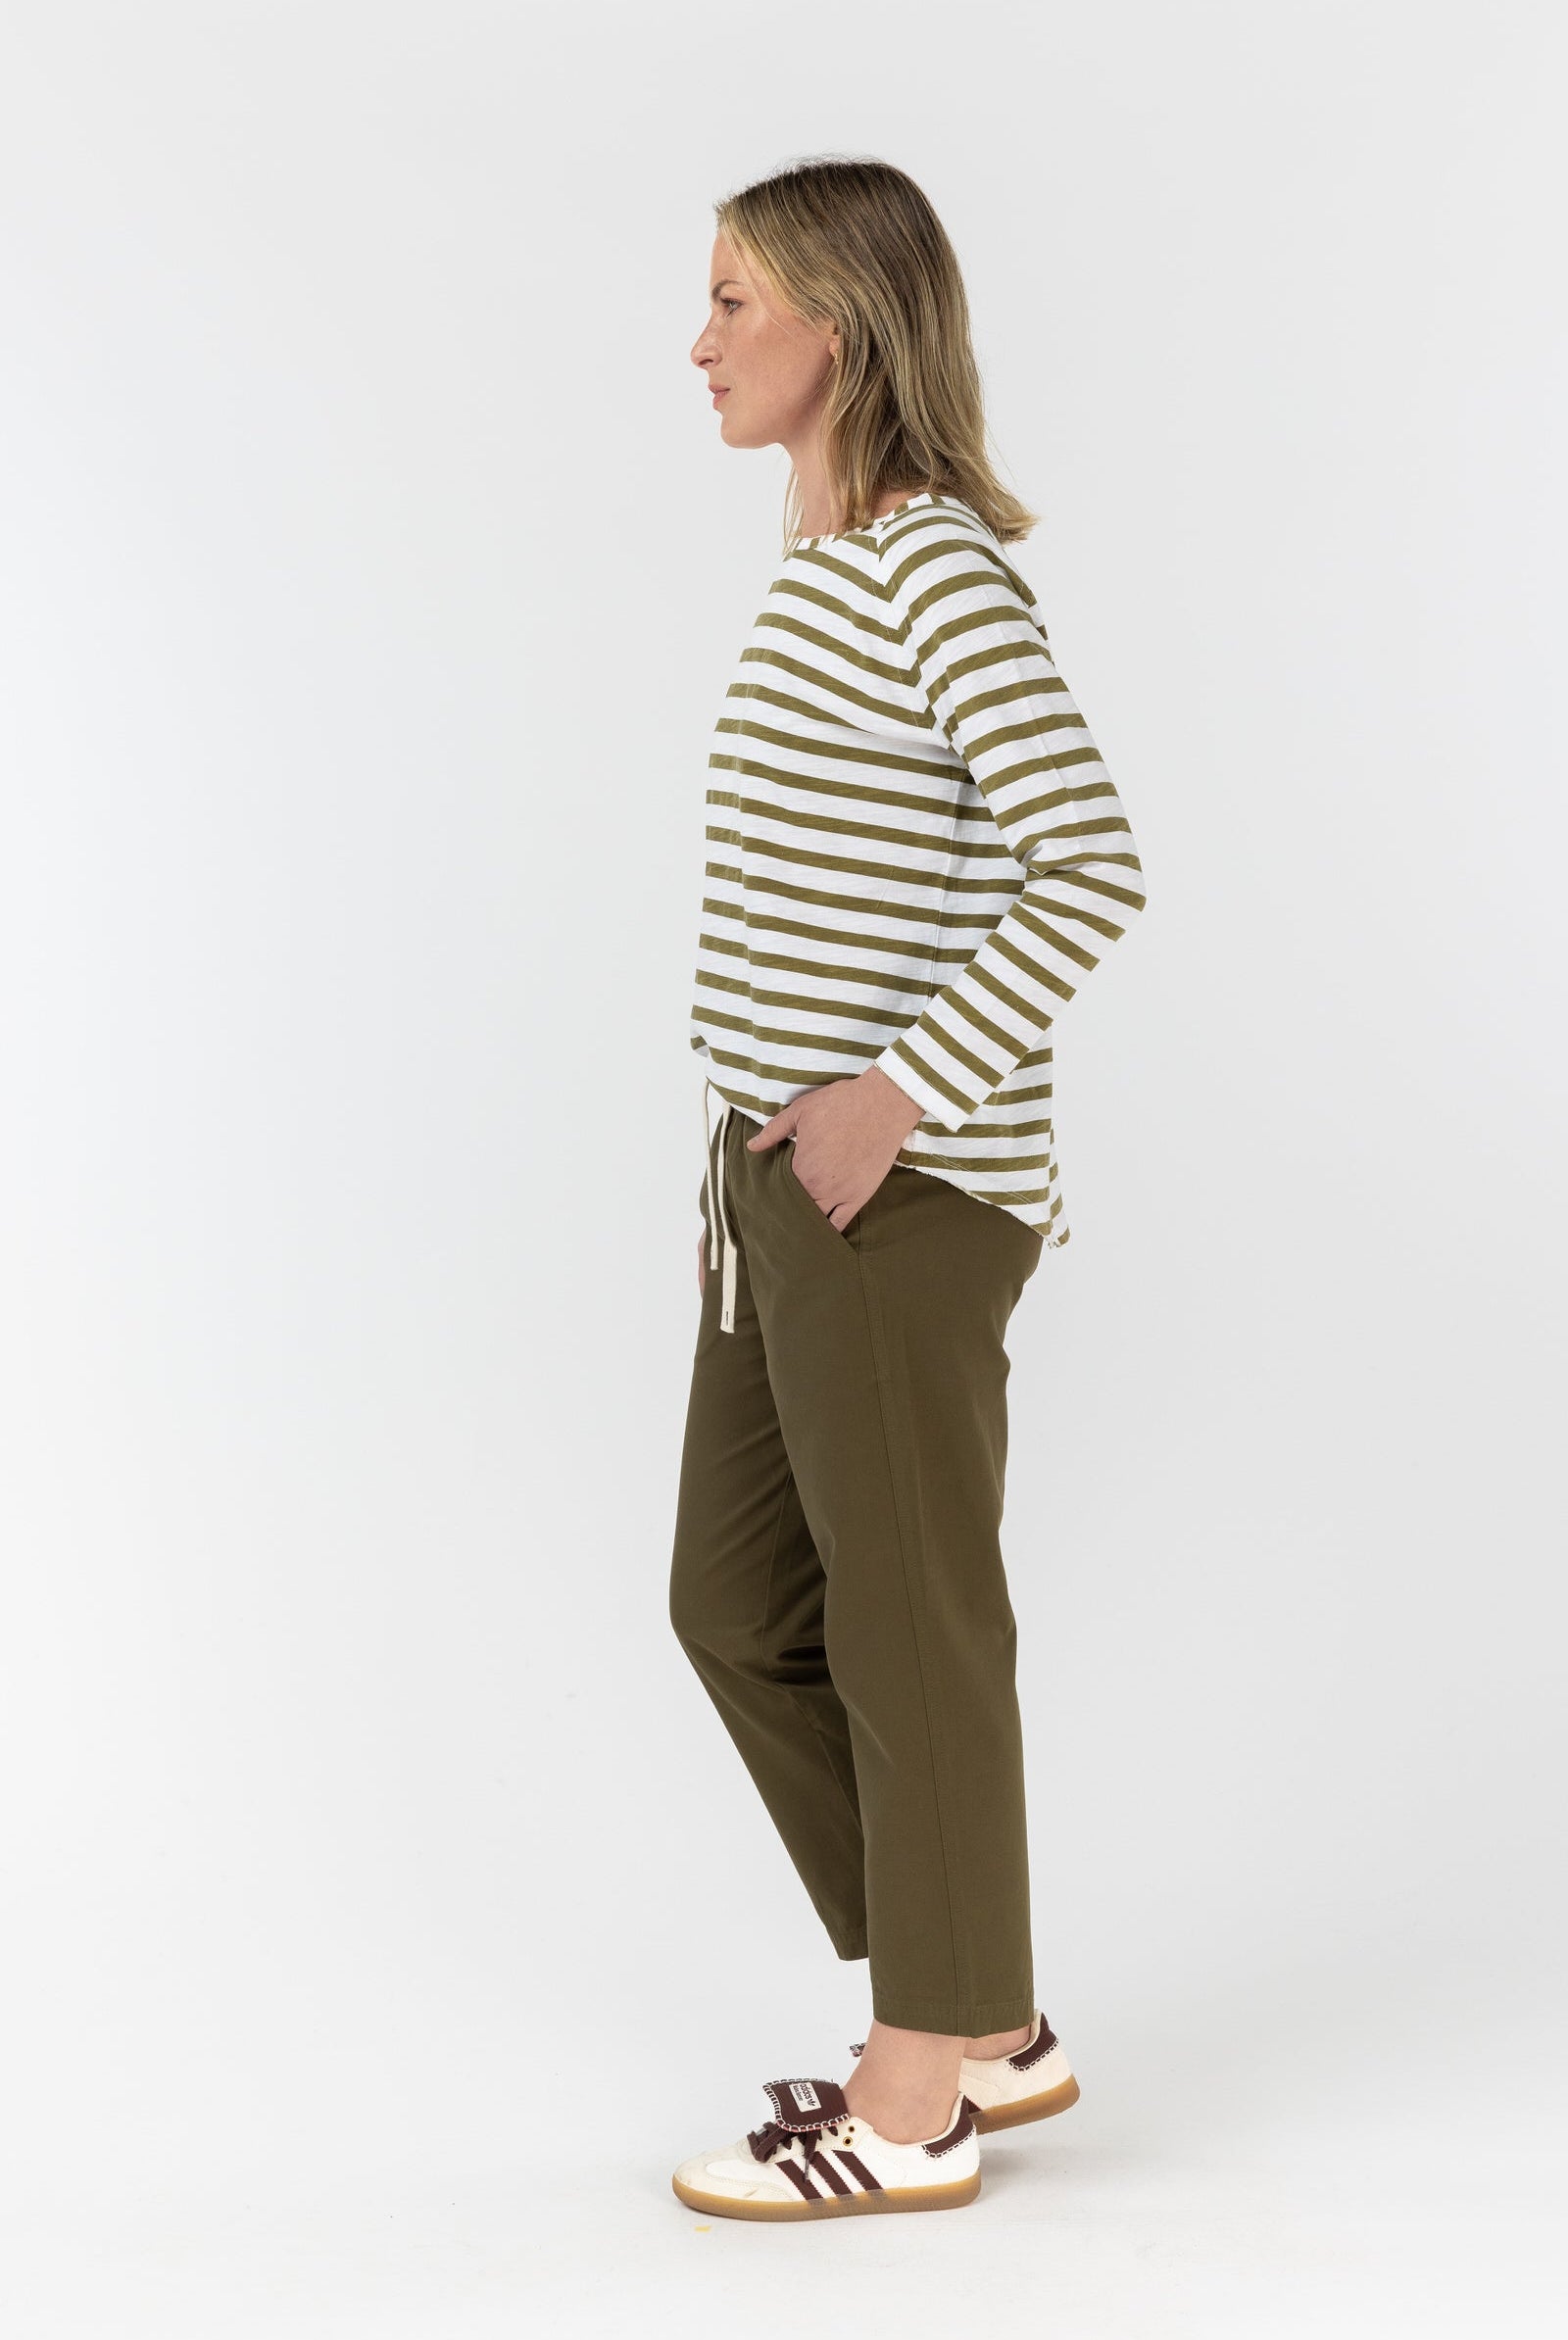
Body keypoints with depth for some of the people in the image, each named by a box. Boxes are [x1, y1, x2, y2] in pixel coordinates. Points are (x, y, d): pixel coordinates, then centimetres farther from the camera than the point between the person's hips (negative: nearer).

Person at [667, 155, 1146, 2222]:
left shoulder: (940, 570, -13)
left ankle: (918, 2100, 17)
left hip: (899, 1182, -10)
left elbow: (1089, 869, -21)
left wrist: (901, 1099, -22)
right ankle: (991, 2023, 27)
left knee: (909, 1620, 1)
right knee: (740, 1601, 14)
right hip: (792, 1174, 10)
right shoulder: (828, 569, 16)